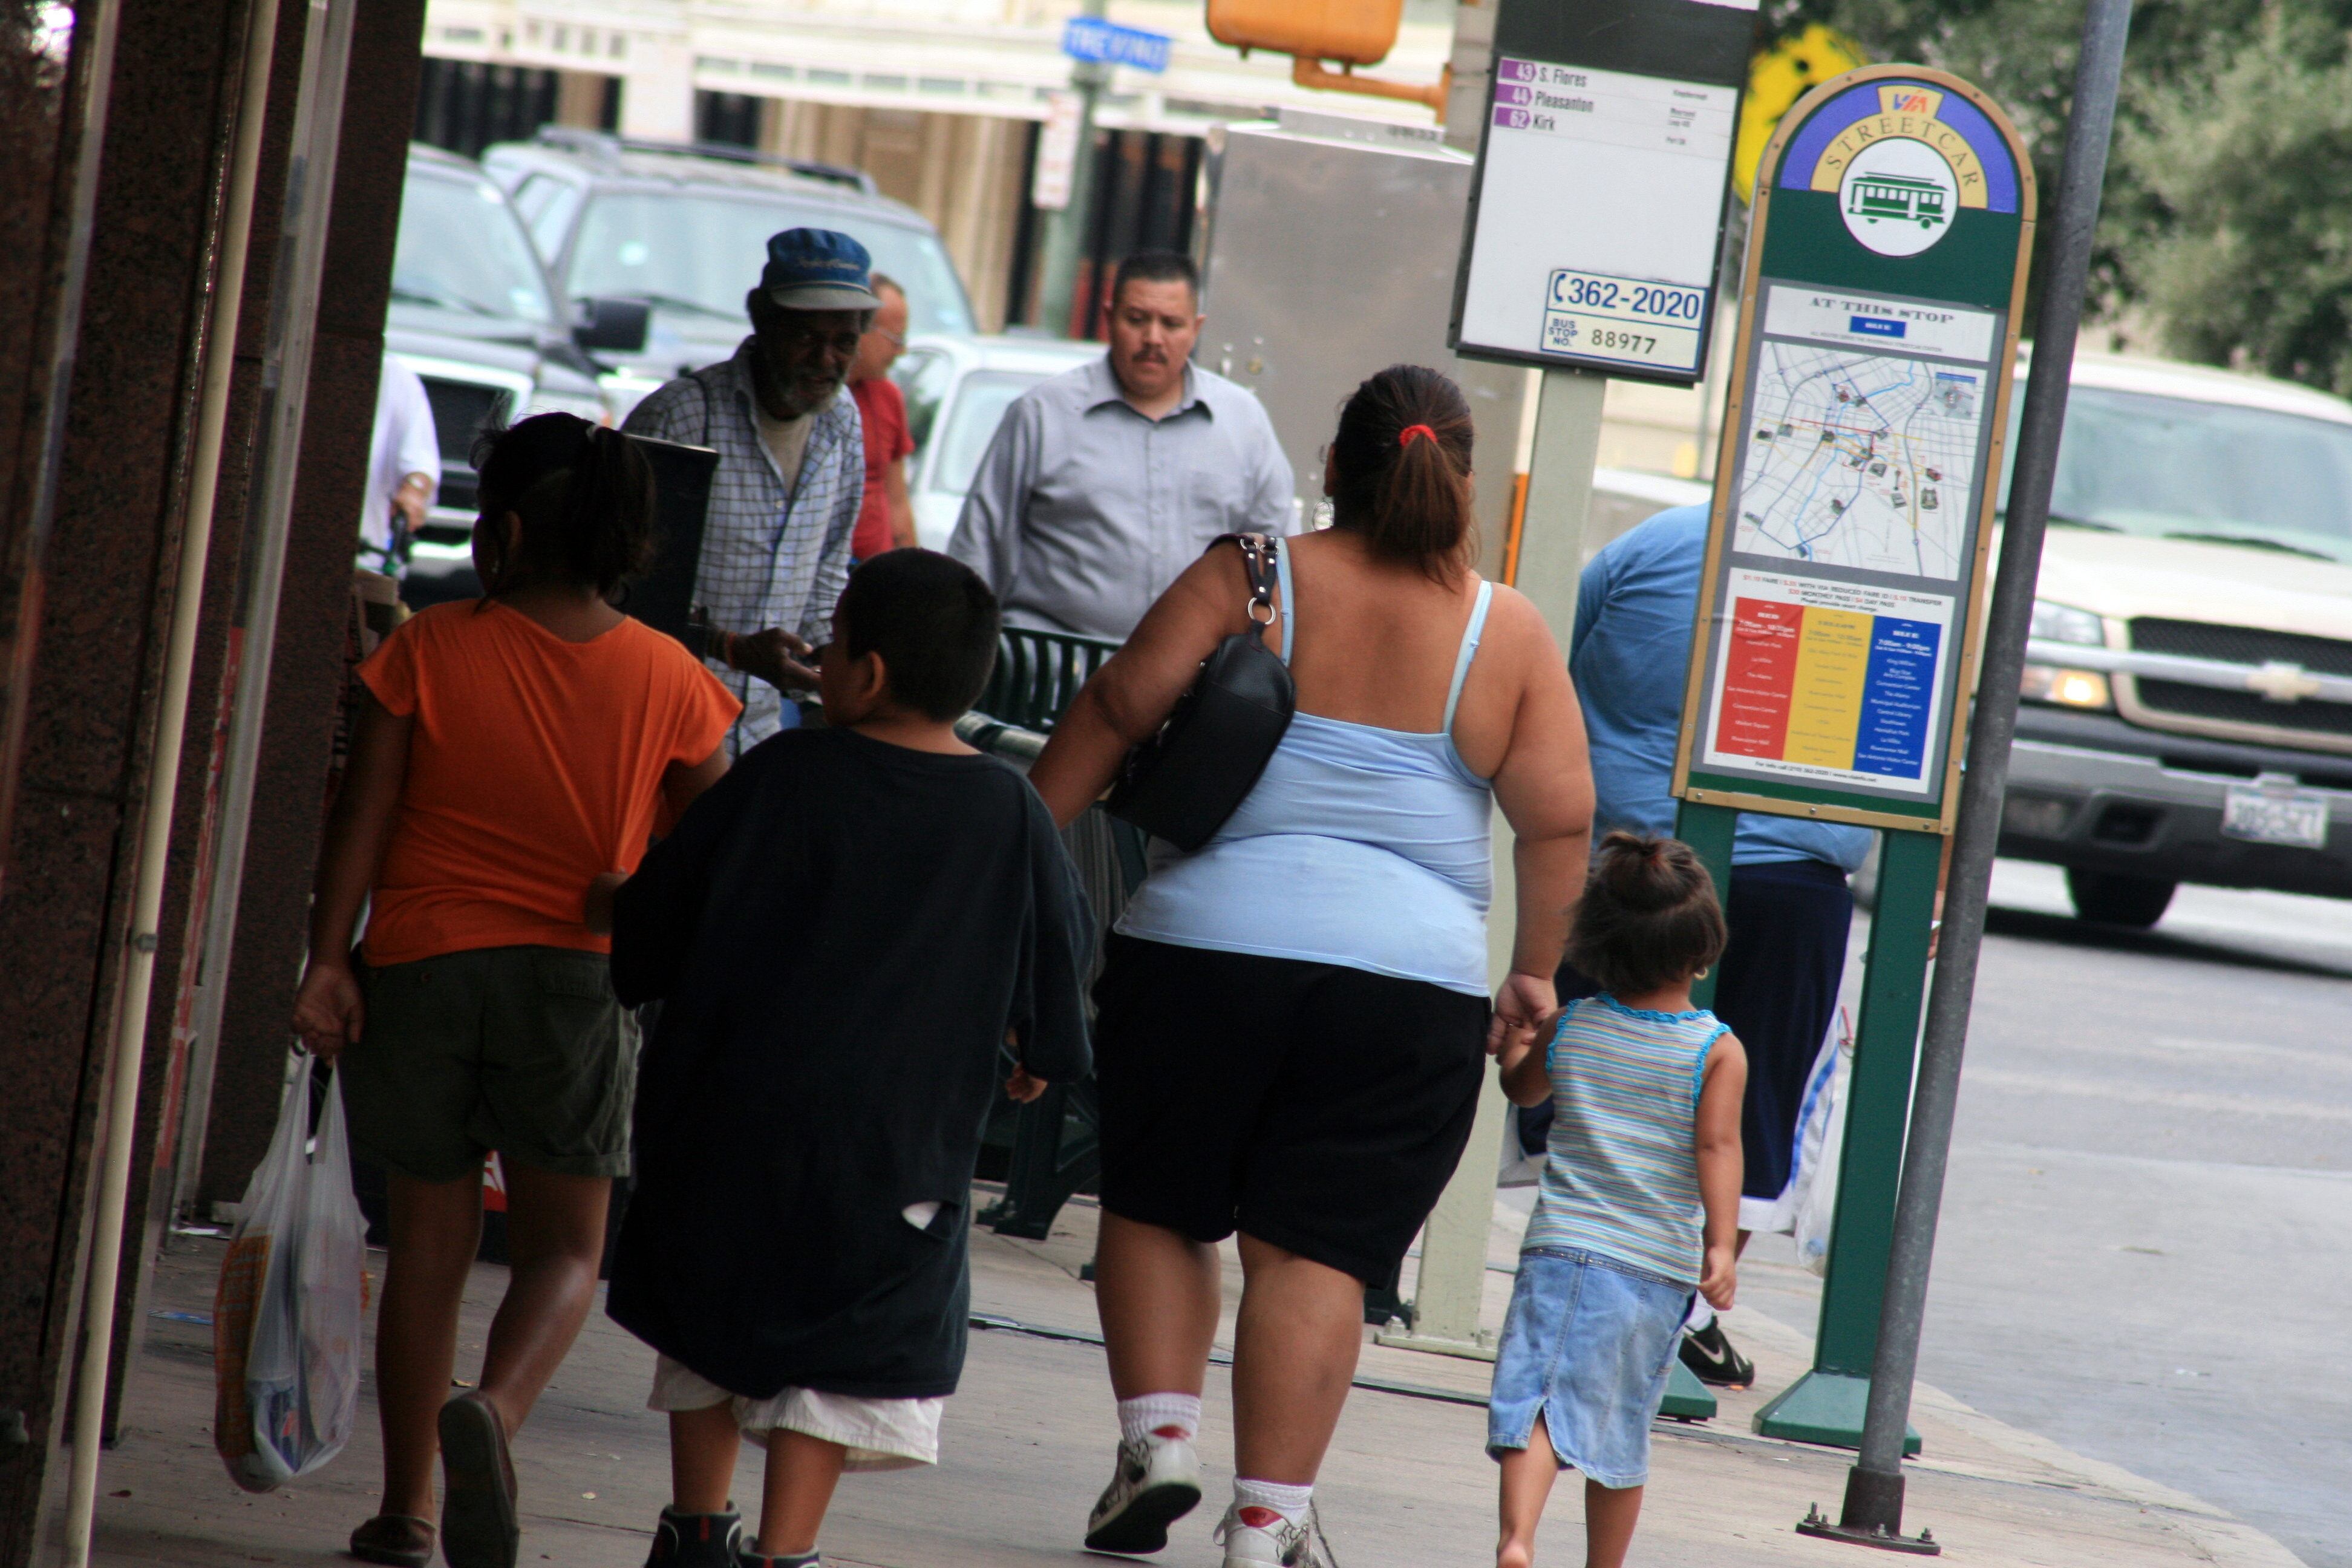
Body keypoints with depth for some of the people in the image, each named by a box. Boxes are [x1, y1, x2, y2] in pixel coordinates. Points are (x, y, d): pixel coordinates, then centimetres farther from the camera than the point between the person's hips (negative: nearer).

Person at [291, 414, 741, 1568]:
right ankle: (491, 1411, -21)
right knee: (563, 1247, 8)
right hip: (574, 981, 0)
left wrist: (327, 958, -4)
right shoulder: (667, 680, -1)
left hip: (422, 965, 0)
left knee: (430, 1238, 10)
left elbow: (363, 814, -6)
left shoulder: (426, 652, -3)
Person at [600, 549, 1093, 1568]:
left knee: (710, 1319, 19)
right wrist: (1040, 1054, 24)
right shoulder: (1010, 815, -5)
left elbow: (654, 919, 3)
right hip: (890, 1139, -1)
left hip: (727, 1112, 1)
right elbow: (1060, 954, 5)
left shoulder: (780, 777, -3)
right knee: (839, 1358, 5)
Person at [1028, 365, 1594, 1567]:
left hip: (1206, 947, 0)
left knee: (1158, 1206, 18)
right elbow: (1562, 822, 2)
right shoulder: (1509, 633, 3)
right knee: (1314, 1251, 3)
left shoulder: (1251, 580, 1)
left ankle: (1156, 1435, 6)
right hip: (1413, 984, 0)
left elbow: (1116, 709, -3)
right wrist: (1537, 976, 12)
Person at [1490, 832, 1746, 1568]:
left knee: (1533, 1398, -8)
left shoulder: (1569, 1026, 3)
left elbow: (1522, 1088, 22)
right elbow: (1717, 1147, -14)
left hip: (1561, 1245, 0)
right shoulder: (1719, 1050, -4)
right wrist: (1722, 1245, -17)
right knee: (1620, 1425, 11)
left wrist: (1515, 1032, 40)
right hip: (1656, 1266, 0)